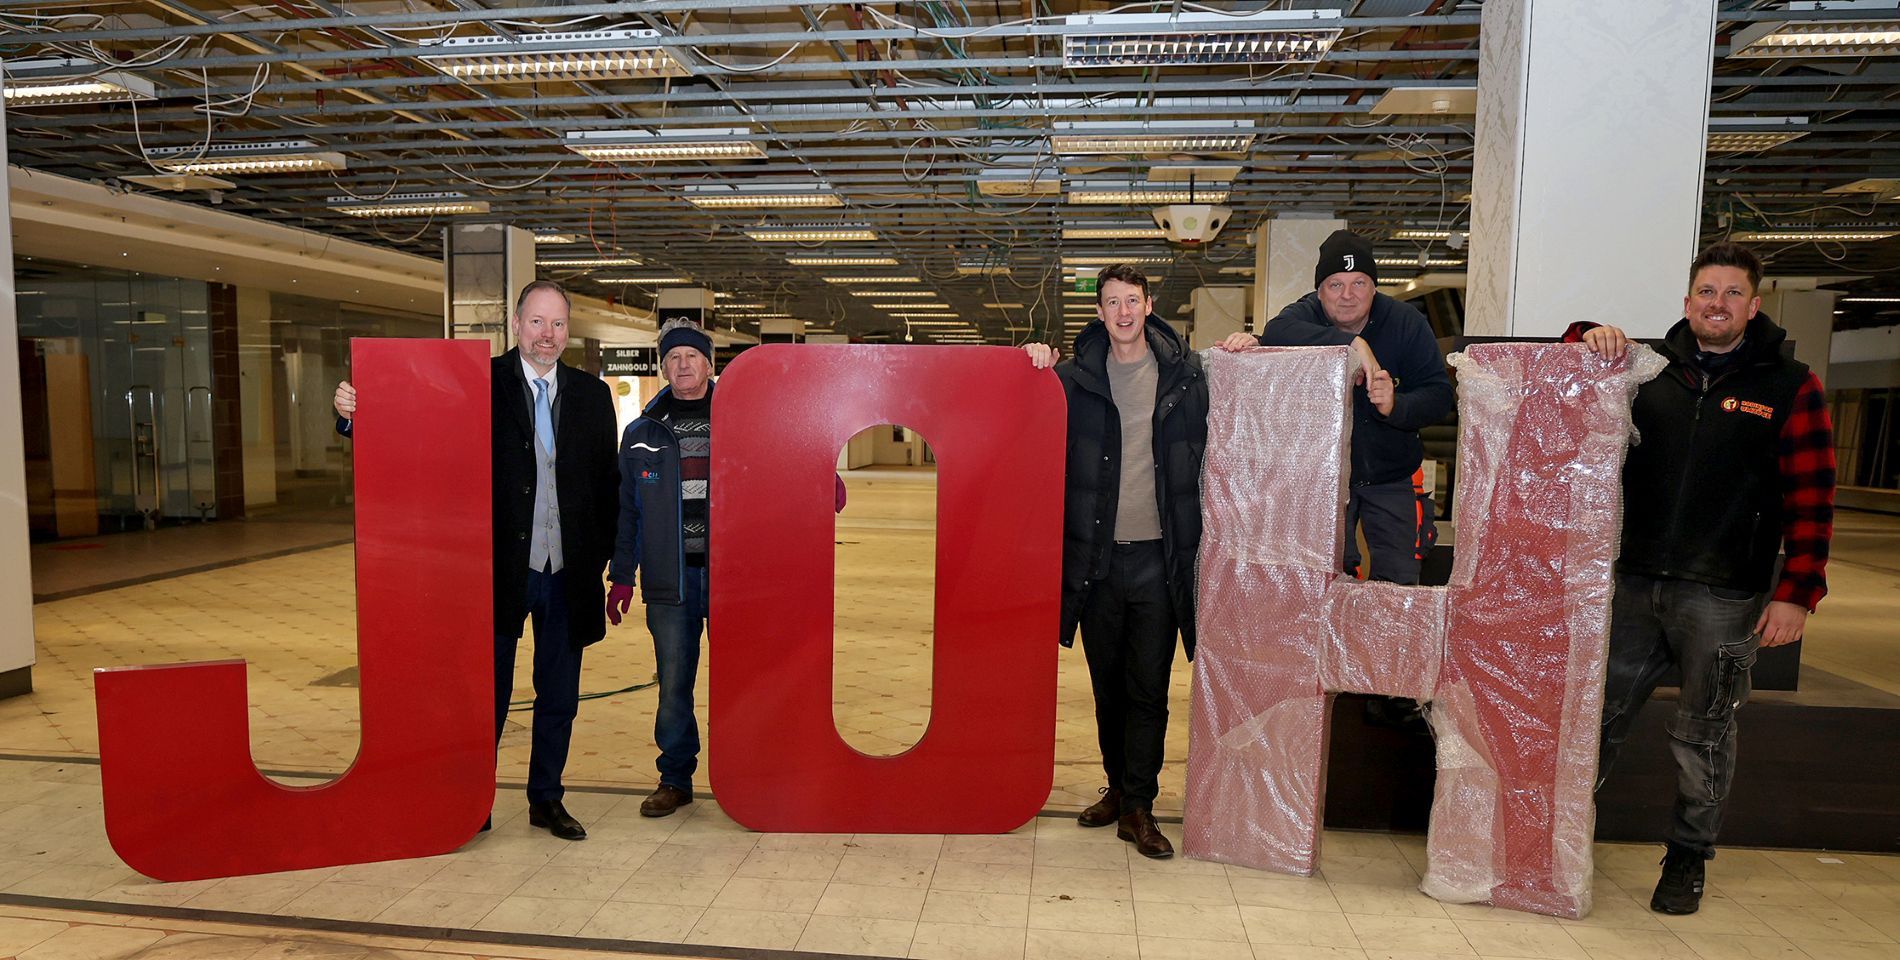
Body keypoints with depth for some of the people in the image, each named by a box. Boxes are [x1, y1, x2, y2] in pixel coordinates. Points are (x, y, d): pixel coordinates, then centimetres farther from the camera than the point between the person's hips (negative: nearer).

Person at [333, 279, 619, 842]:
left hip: (568, 573, 3)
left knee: (559, 695, 14)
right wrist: (354, 414, -24)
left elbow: (607, 483, 6)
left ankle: (547, 799, 31)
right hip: (500, 568, -2)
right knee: (488, 694, 11)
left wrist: (602, 556, 1)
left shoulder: (592, 395, 5)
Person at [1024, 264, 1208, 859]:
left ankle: (1137, 807, 13)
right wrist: (1036, 366, -3)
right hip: (1096, 557, 2)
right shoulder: (1077, 375, 4)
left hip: (1158, 557, -1)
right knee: (1107, 685, 13)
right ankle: (1118, 787, 30)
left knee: (1149, 688, 1)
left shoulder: (1186, 374, 4)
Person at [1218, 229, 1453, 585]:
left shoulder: (1407, 322, -5)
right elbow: (1277, 331, -35)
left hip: (1392, 478, 1)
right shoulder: (1307, 314, -9)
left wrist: (1396, 406, -30)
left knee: (1400, 580, 5)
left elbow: (1439, 396, -10)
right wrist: (1352, 343, -41)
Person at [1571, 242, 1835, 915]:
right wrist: (1591, 340, -10)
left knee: (1703, 734, 9)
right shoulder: (1651, 369, 7)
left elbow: (1810, 501, -3)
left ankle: (1688, 856, 26)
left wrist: (1797, 592, -10)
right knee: (1602, 714, 9)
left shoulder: (1790, 387, 0)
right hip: (1635, 582, 2)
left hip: (1724, 598, -2)